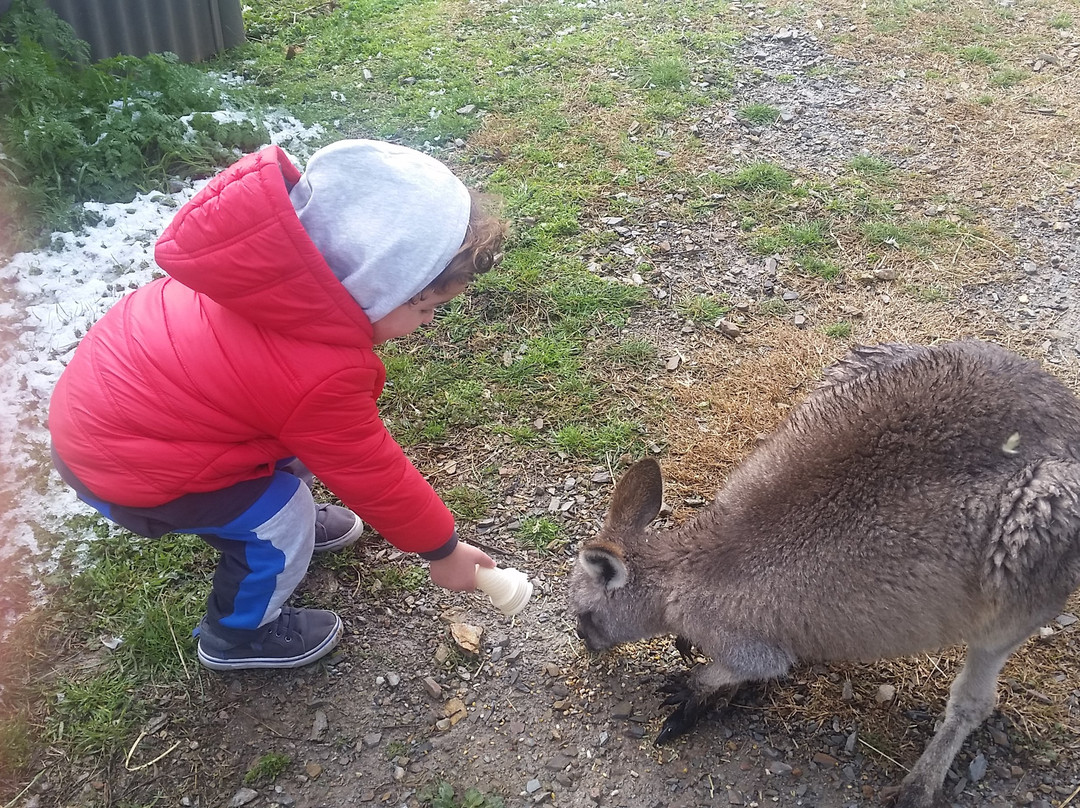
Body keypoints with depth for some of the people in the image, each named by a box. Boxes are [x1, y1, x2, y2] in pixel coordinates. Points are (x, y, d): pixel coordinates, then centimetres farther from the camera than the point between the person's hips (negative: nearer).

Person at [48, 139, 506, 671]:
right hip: (121, 465, -8)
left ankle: (295, 527, 43)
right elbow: (372, 477, -20)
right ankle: (236, 638, 27)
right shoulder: (321, 377, -35)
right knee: (280, 519, 1)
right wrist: (441, 550, -4)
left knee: (296, 441, 14)